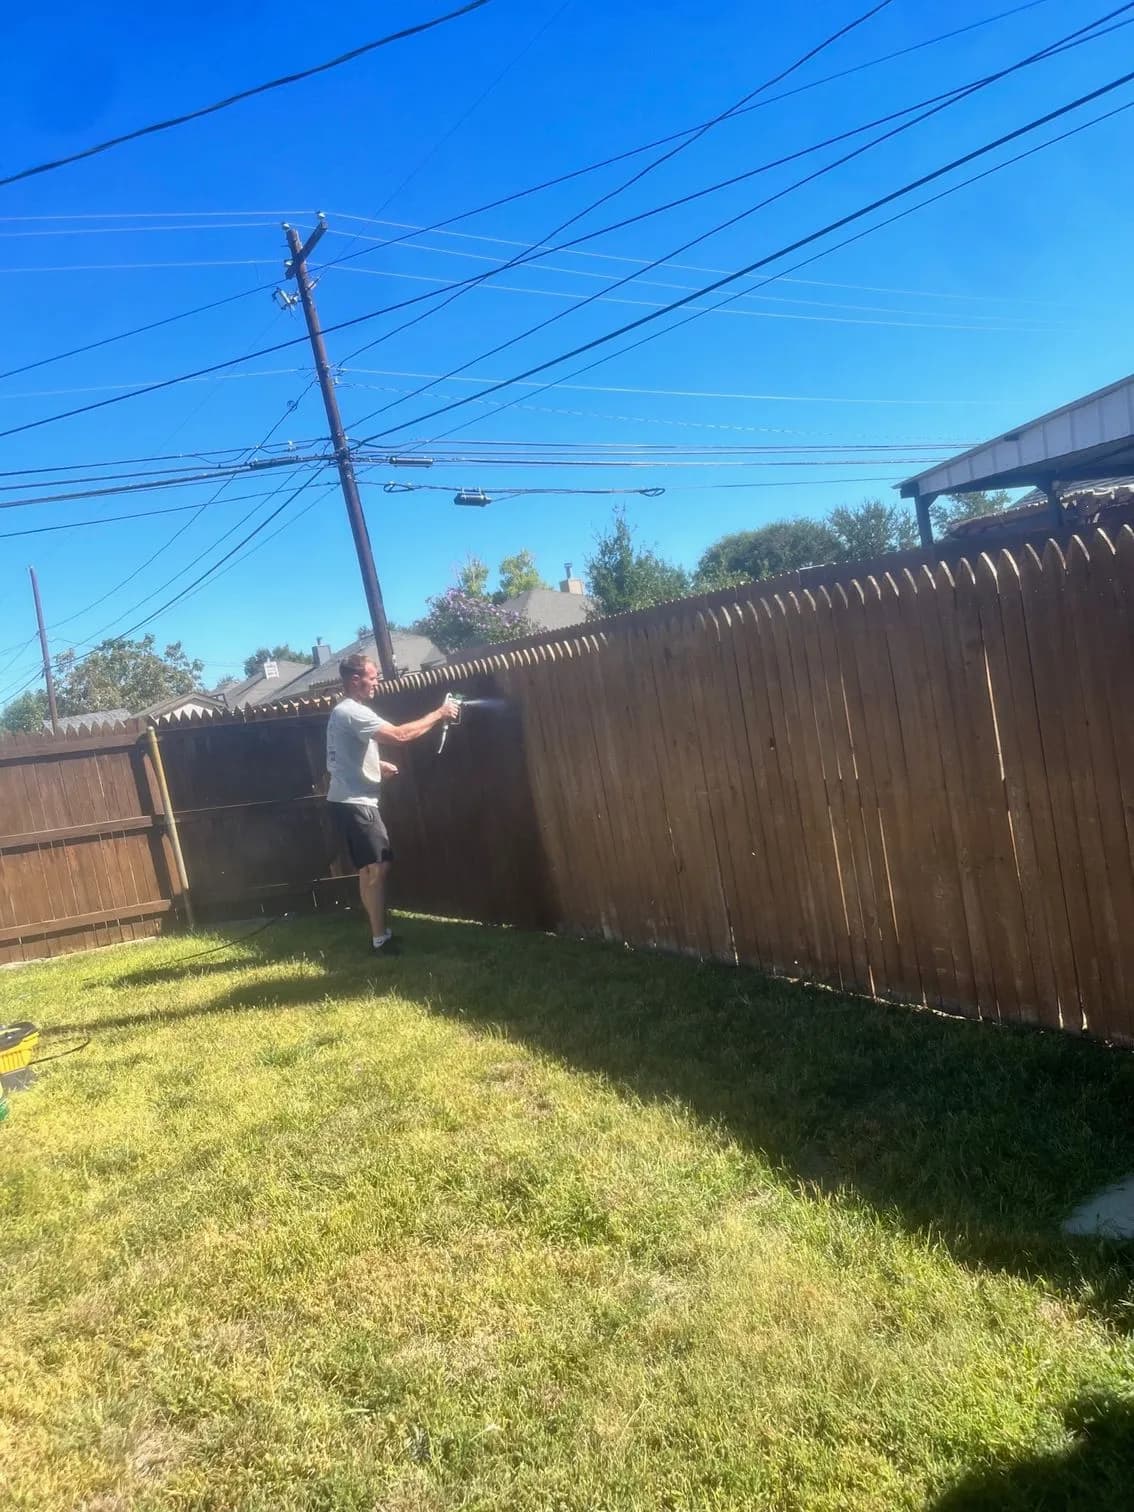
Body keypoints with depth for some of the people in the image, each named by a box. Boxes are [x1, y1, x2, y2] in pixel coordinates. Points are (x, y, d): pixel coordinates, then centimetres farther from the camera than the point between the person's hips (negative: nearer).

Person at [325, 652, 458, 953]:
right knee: (377, 868, -9)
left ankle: (380, 933, 20)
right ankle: (380, 939, -5)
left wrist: (377, 765, 15)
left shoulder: (343, 711, 18)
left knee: (372, 869, 13)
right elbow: (399, 735, -26)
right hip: (355, 803, -11)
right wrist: (439, 714, -17)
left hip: (353, 801, 11)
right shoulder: (353, 712, -18)